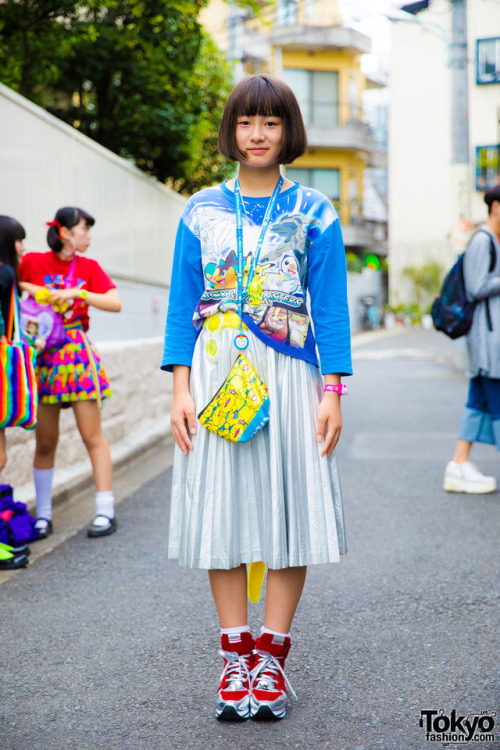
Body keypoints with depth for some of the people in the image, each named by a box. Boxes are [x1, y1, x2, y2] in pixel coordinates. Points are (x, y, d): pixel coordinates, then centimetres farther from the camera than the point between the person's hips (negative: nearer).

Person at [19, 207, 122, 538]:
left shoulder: (88, 266, 6)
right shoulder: (33, 262, 3)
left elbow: (115, 303, -3)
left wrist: (77, 293, -13)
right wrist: (31, 289, -11)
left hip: (78, 353, 0)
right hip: (43, 357, 0)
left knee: (92, 436, -1)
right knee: (45, 441, 4)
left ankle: (106, 511, 4)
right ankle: (43, 515, 14)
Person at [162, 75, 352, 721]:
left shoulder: (313, 213, 5)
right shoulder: (201, 212, 8)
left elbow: (330, 307, 3)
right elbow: (182, 304, 7)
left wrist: (332, 392, -5)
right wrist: (180, 389, -2)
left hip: (288, 378, -1)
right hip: (216, 376, 1)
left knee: (290, 508, 0)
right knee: (221, 507, 2)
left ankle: (271, 655, 12)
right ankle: (236, 655, 13)